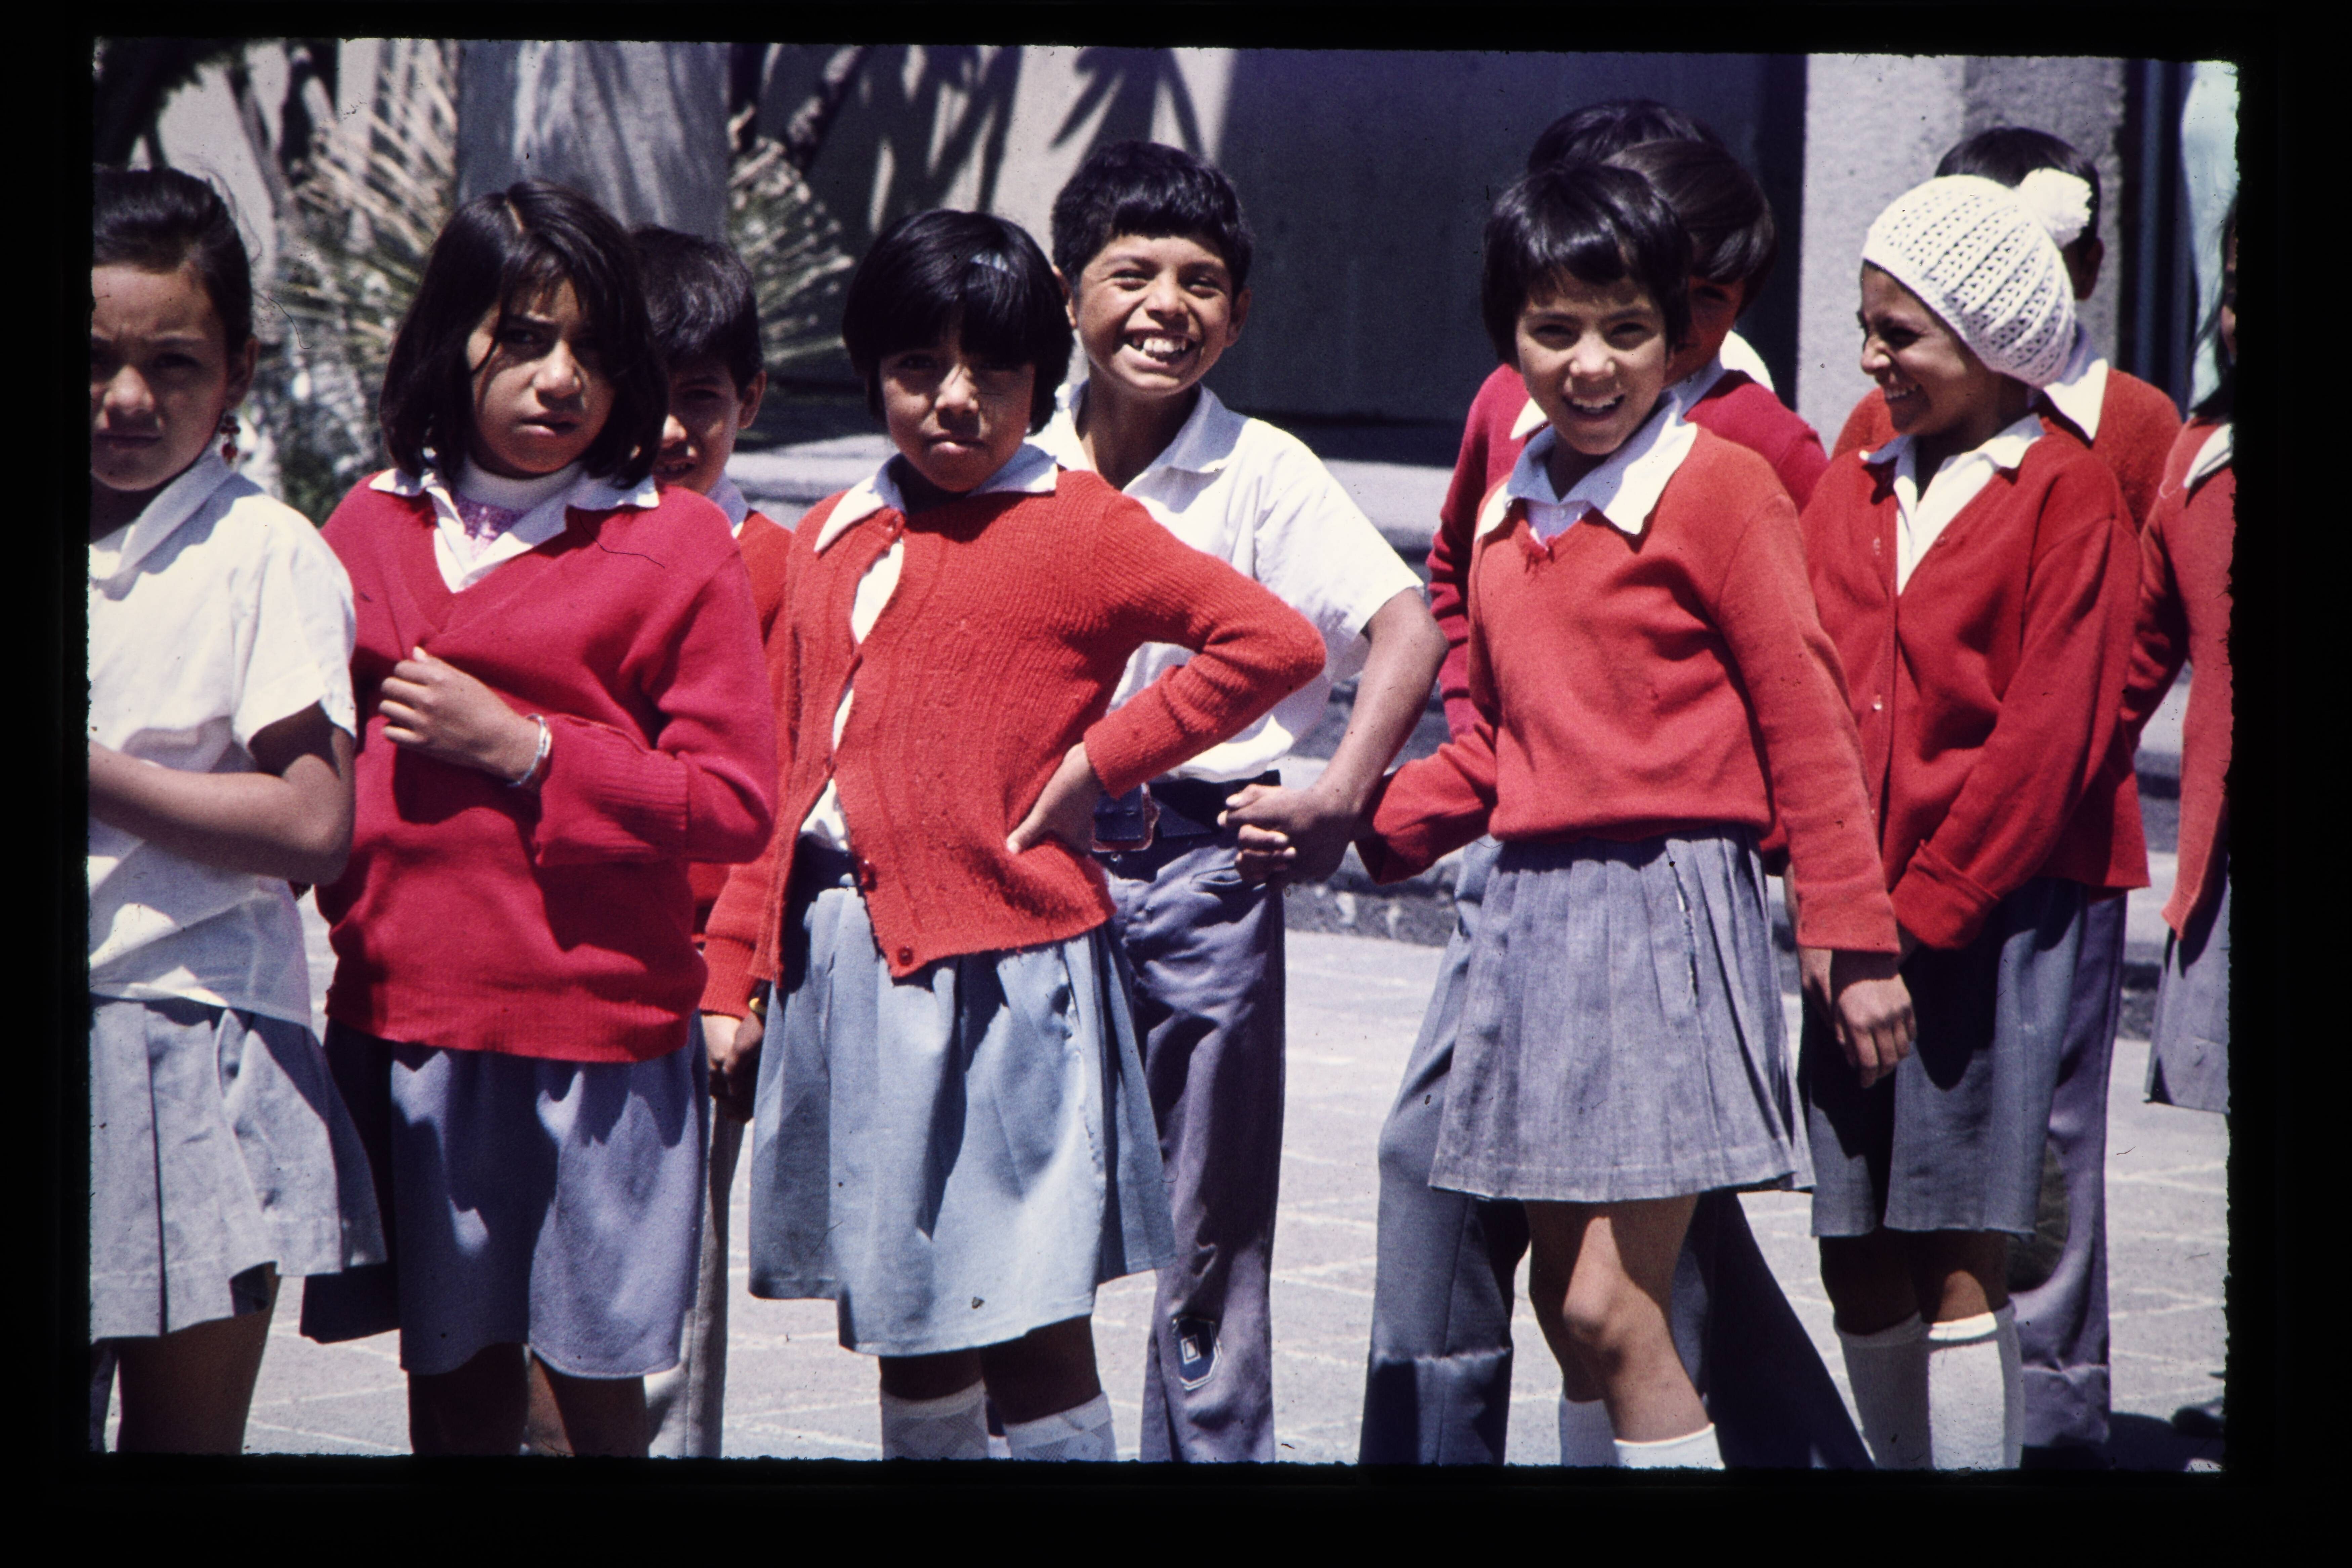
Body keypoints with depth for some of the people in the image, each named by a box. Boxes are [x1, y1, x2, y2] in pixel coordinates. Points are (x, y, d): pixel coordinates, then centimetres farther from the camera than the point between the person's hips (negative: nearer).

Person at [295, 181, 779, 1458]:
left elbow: (737, 803, -6)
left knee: (594, 1381, 2)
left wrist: (526, 750, -12)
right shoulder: (372, 529, 10)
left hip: (600, 1026, -3)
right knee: (452, 1376, 9)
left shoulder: (675, 547, -1)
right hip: (402, 1018, 3)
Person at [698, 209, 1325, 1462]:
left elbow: (1279, 645, -13)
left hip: (997, 971, -6)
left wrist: (1099, 758, -11)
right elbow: (790, 775, 16)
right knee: (902, 1320, 14)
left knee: (1027, 1319, -5)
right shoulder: (833, 539, 13)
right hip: (838, 959, 6)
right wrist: (734, 969, 11)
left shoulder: (1076, 530, -4)